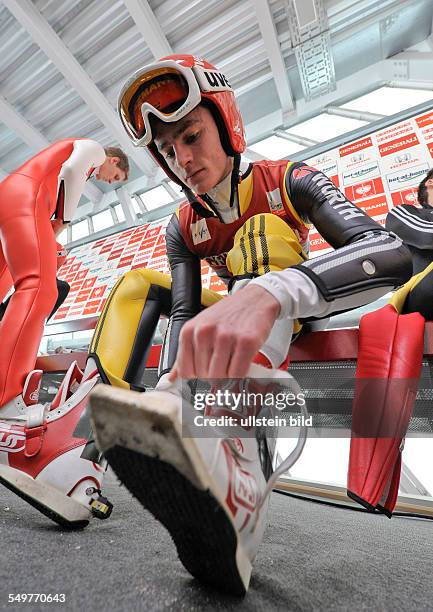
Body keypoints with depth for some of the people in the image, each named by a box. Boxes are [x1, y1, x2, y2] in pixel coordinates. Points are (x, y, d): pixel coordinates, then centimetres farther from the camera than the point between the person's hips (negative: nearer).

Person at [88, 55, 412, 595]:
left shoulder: (288, 182, -16)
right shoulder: (182, 228, -6)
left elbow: (391, 252, -33)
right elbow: (185, 313, -19)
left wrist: (270, 292, -53)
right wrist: (172, 392, -39)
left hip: (298, 308, -3)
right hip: (235, 316, 4)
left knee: (262, 232, -31)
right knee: (138, 282, -8)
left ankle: (233, 447, -52)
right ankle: (94, 413, -23)